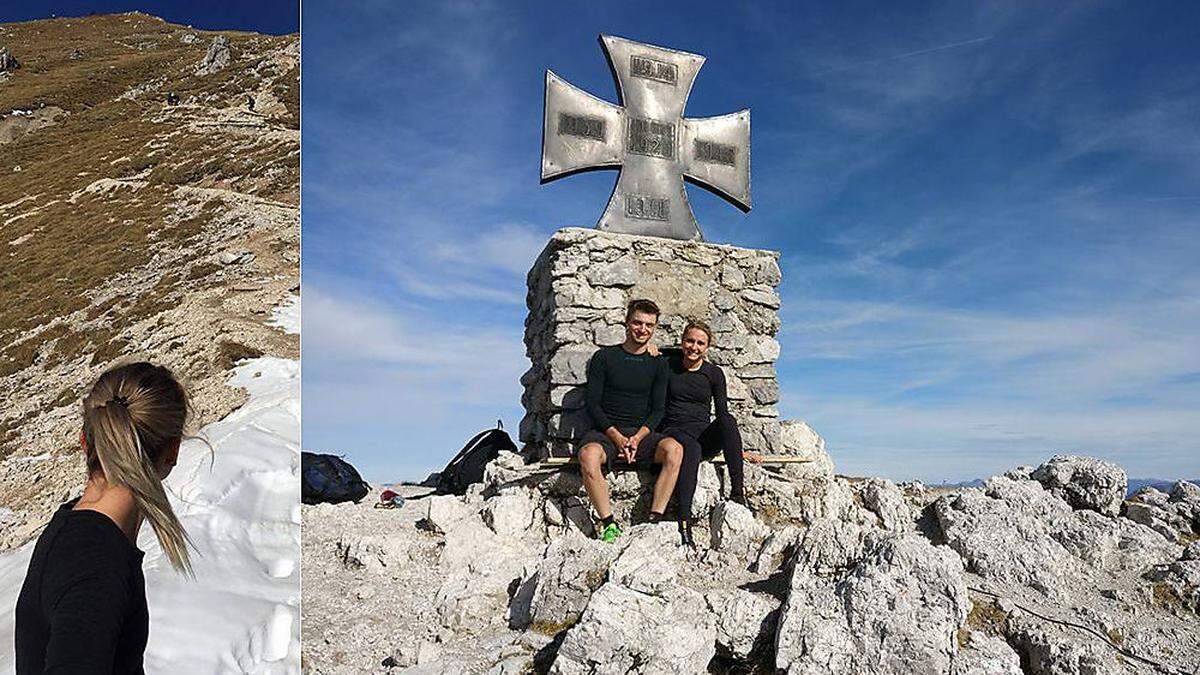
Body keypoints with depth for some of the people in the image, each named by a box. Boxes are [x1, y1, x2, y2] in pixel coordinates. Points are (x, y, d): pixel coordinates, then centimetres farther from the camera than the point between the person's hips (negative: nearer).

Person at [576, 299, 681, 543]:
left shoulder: (657, 364, 12)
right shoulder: (604, 357, 4)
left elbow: (658, 410, 7)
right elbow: (593, 404, -1)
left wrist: (637, 438, -11)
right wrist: (617, 437, -14)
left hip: (641, 433, 2)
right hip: (605, 432, -2)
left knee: (674, 450, -28)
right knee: (588, 455, -35)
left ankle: (654, 520, -26)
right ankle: (609, 524, -26)